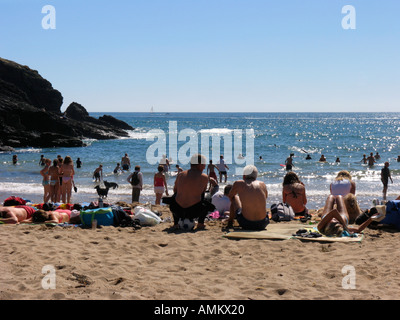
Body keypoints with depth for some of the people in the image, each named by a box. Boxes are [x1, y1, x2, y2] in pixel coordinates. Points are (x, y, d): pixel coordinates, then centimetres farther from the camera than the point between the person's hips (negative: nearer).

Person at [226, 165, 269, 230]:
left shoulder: (238, 183, 2)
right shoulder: (262, 184, 8)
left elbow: (230, 196, 23)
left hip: (246, 223, -2)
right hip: (262, 224, 2)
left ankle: (230, 221, 39)